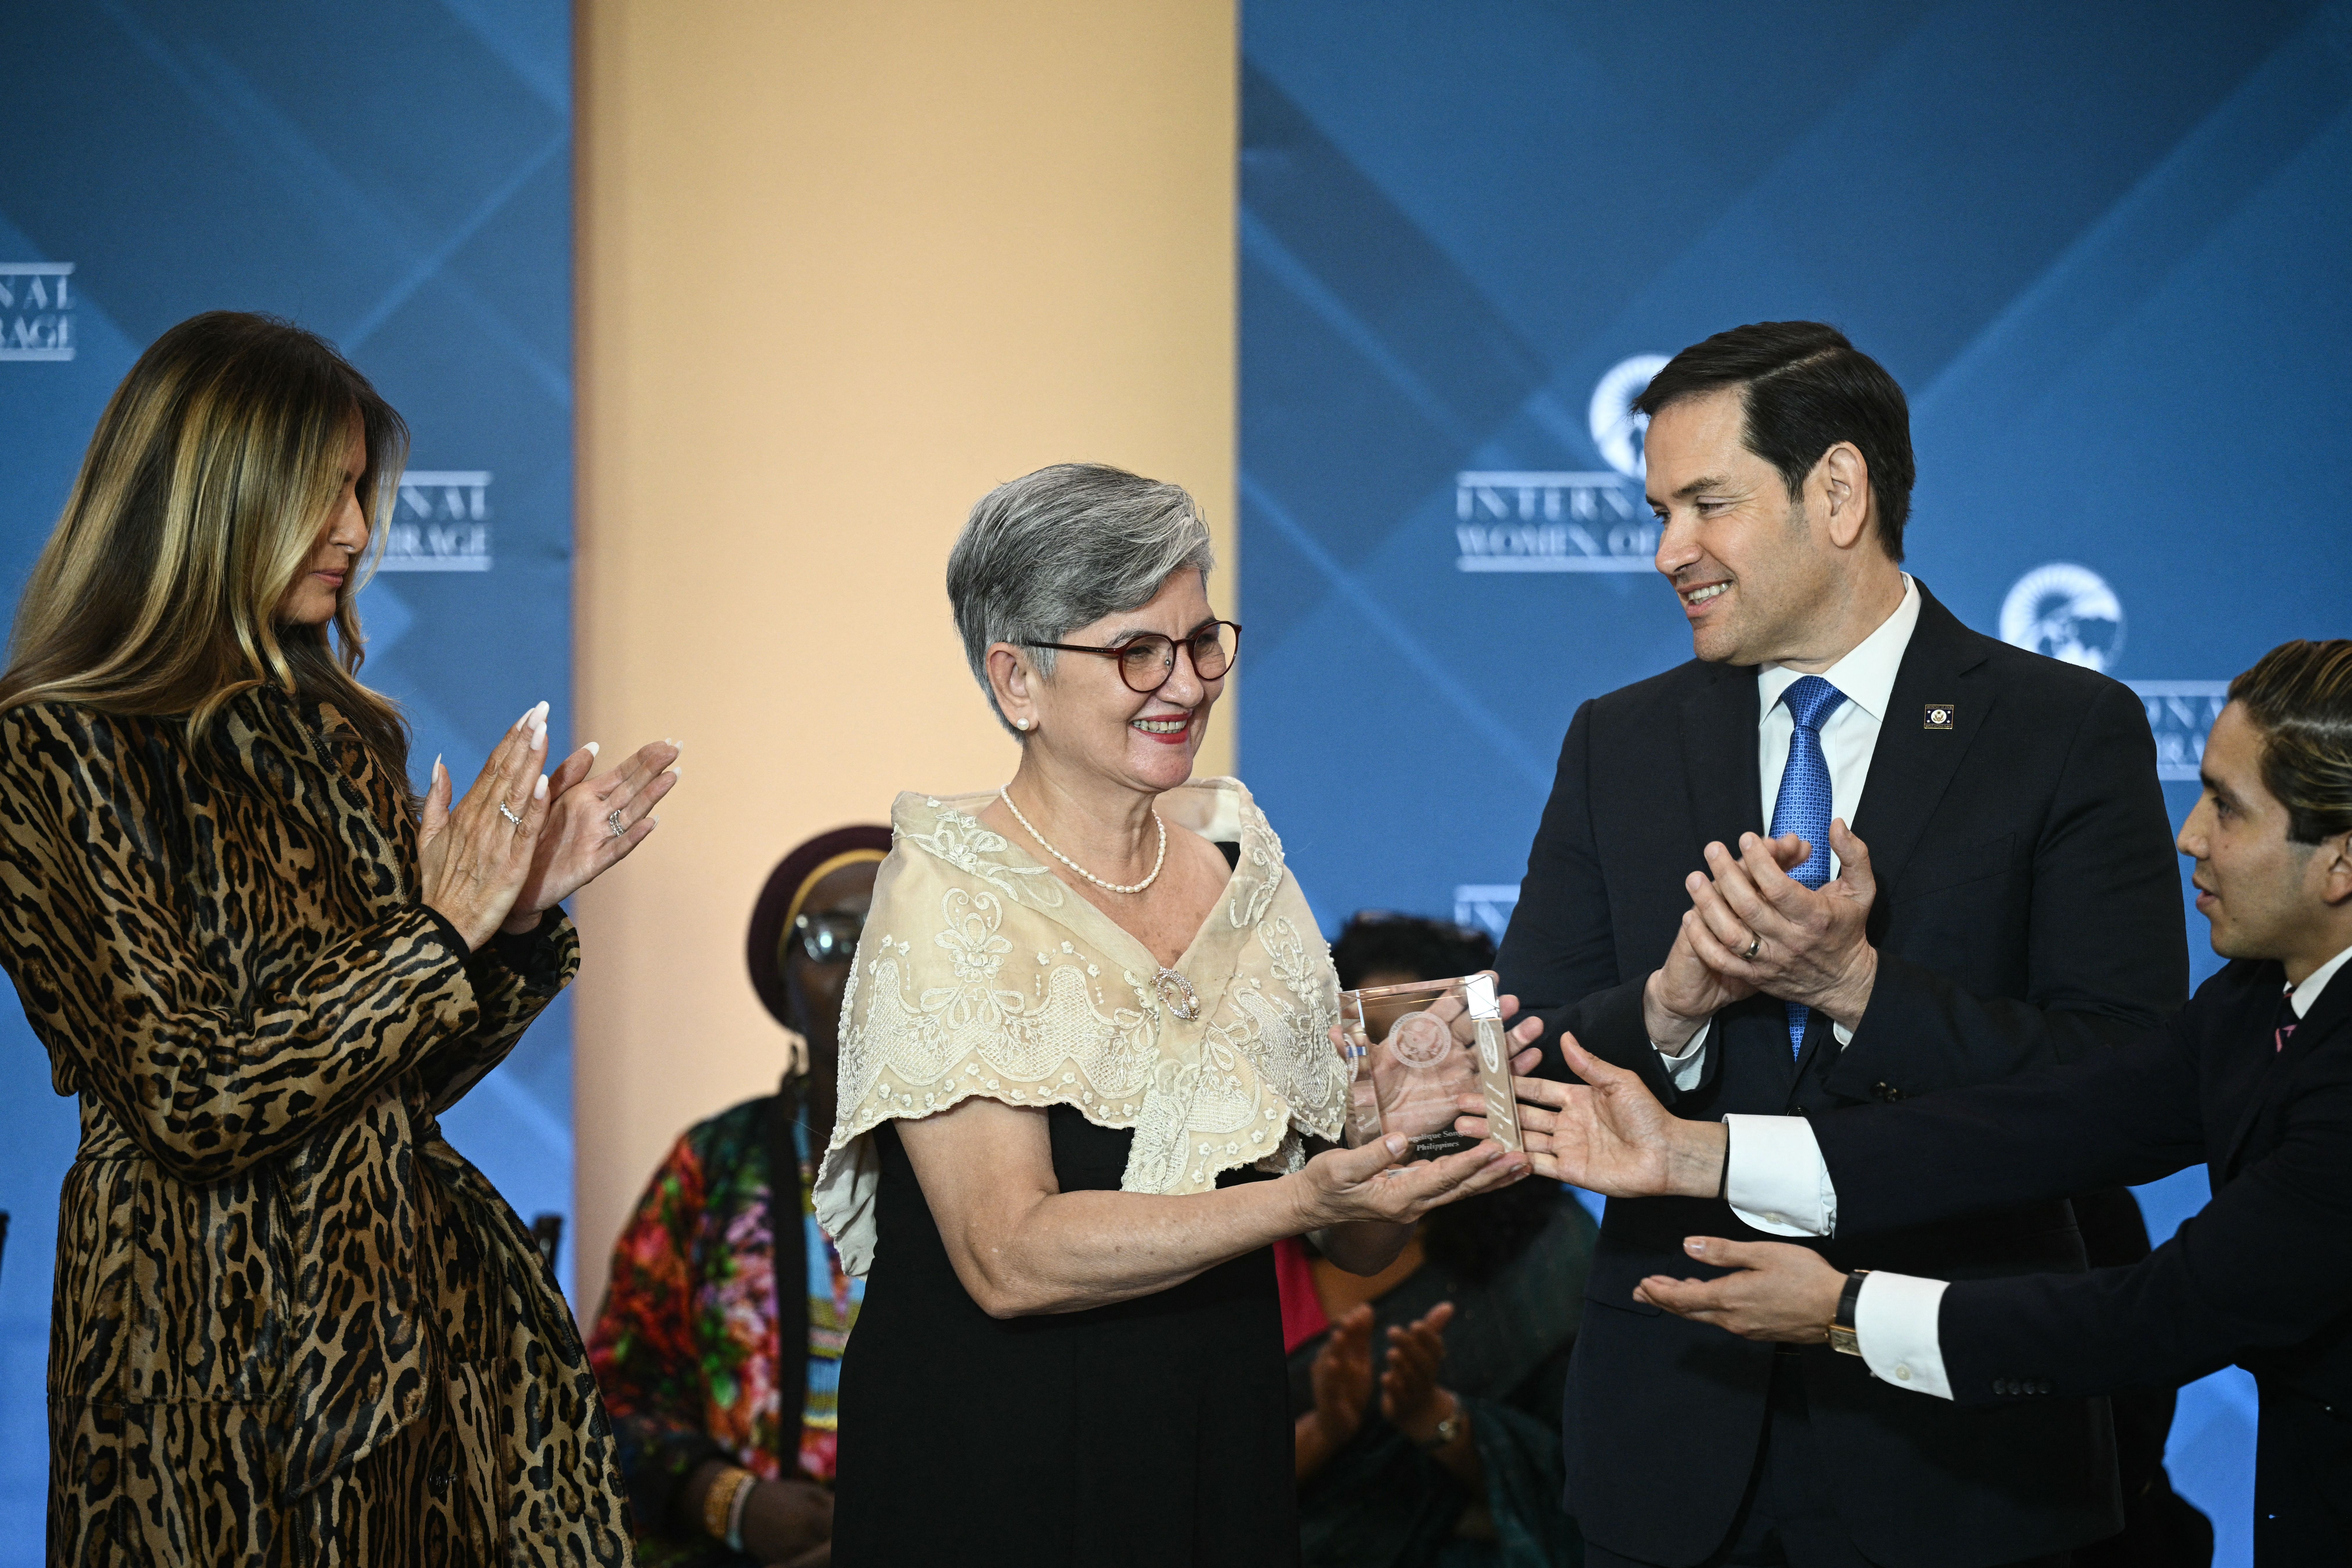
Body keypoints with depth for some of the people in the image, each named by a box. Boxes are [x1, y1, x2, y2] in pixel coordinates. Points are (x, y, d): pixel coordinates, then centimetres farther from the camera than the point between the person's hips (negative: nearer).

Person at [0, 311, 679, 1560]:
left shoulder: (337, 737, 10)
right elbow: (193, 1100, -16)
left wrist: (525, 907, -2)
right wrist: (440, 930, -13)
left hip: (422, 1302, 6)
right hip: (215, 1346, -6)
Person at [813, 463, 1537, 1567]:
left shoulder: (1238, 857, 4)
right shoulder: (946, 897, -12)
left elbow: (1359, 1246, 5)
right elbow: (1010, 1257, -22)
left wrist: (1398, 1121, -16)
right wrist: (1299, 1201, -29)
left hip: (1224, 1457, 5)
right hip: (995, 1473, -5)